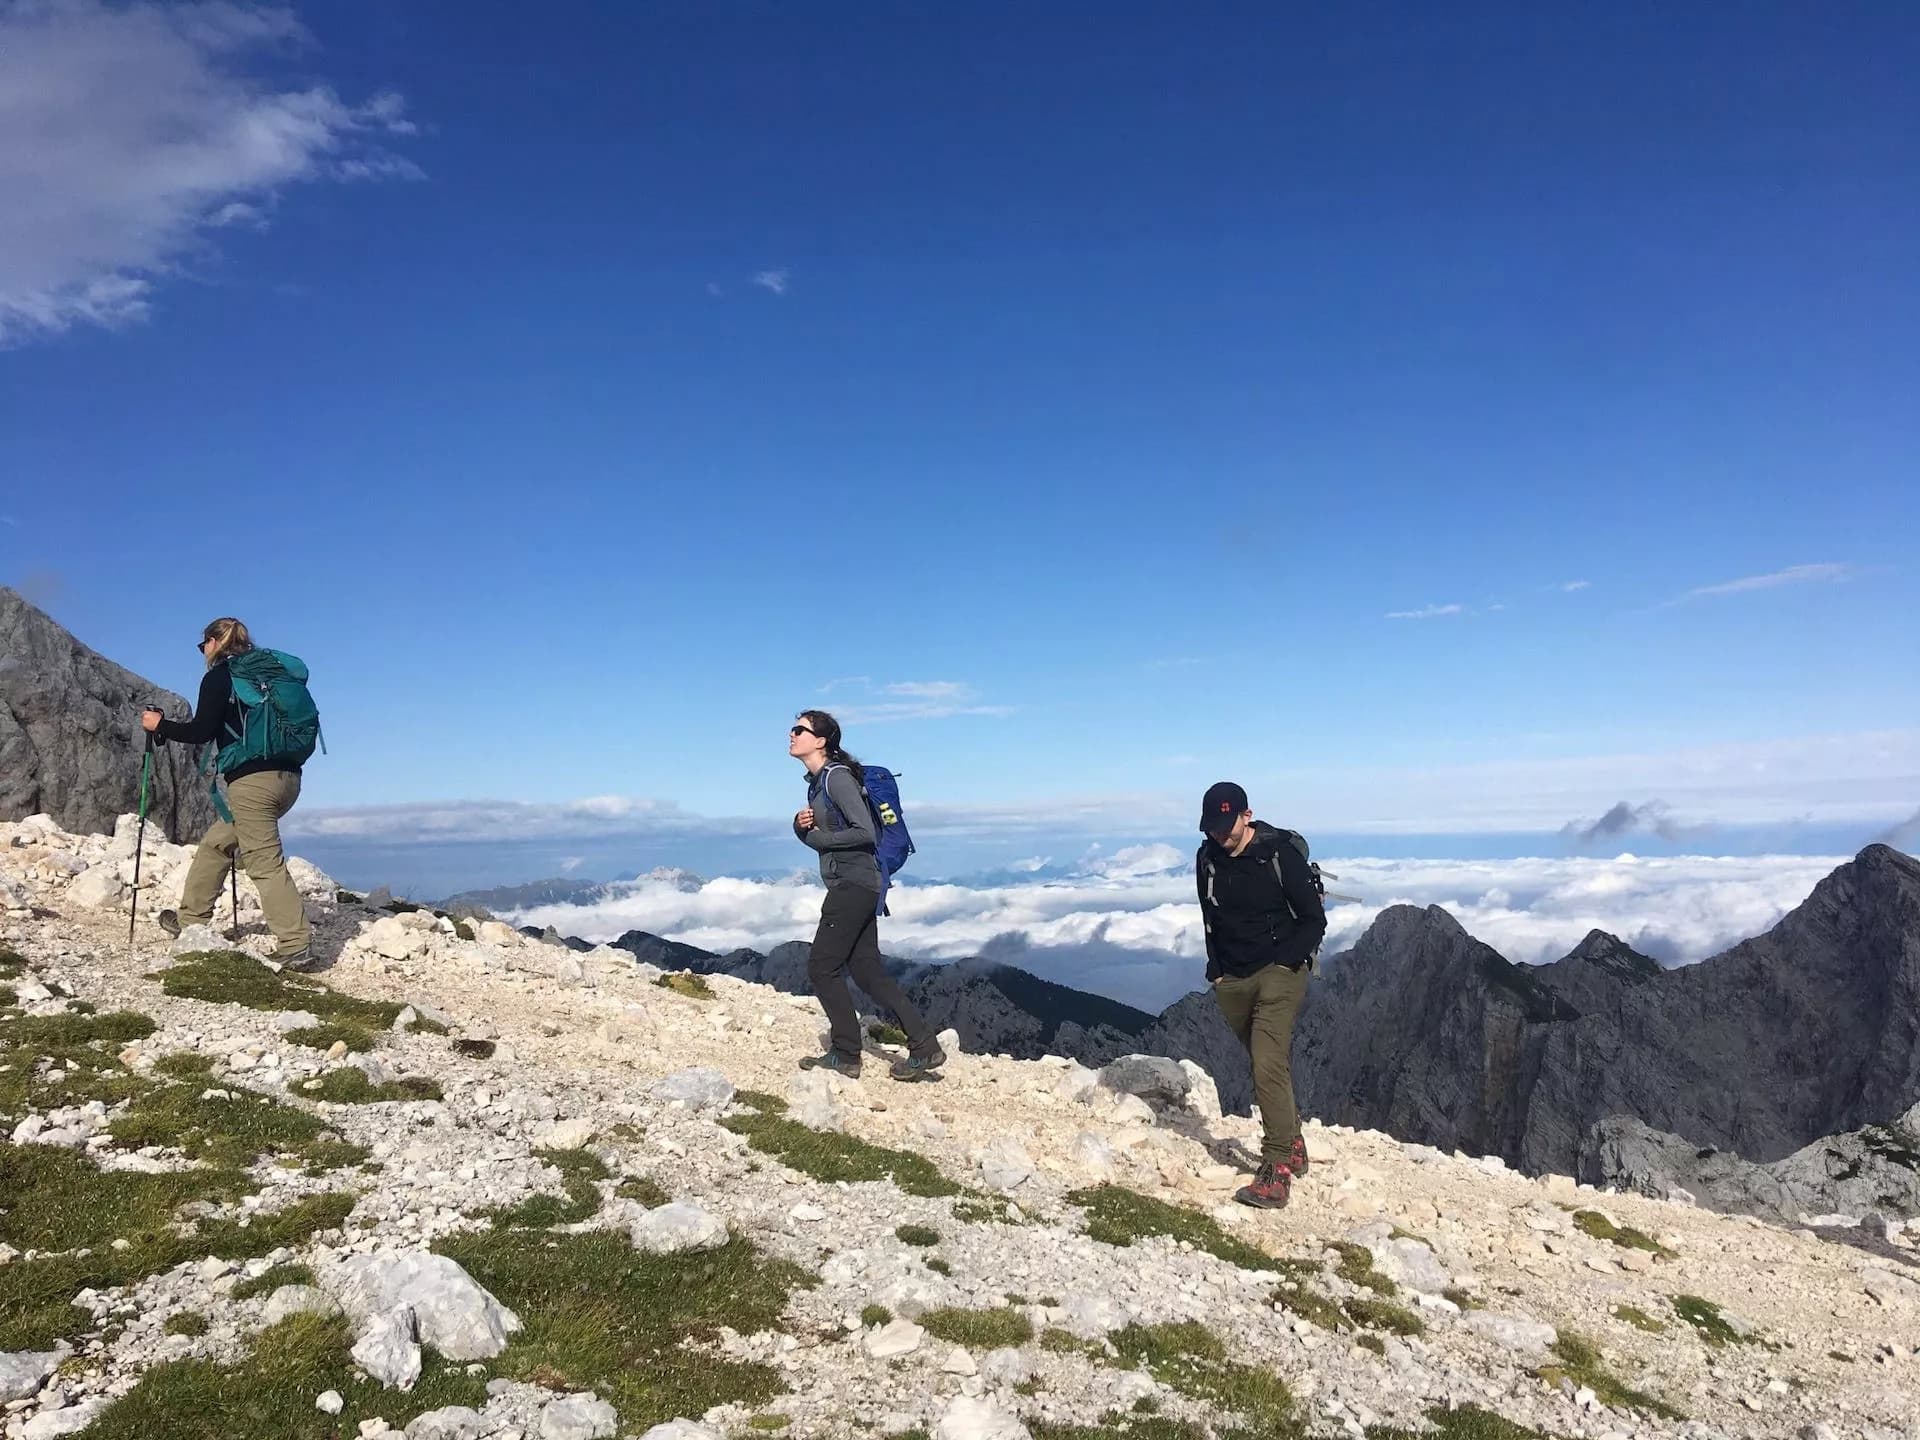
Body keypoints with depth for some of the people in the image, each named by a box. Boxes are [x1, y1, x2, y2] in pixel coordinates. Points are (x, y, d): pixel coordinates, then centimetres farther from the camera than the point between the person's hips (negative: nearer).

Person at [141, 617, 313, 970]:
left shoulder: (218, 676, -2)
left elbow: (201, 732, -5)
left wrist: (160, 725, 10)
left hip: (252, 779, -8)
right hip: (287, 776, 8)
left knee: (265, 863, -7)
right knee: (217, 843, 22)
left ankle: (296, 947, -10)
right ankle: (192, 919, 31)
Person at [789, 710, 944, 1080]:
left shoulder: (837, 776, -14)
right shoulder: (816, 781, 16)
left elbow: (865, 831, -21)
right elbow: (812, 835, 22)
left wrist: (819, 837, -12)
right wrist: (800, 825, 0)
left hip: (854, 883, -10)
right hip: (850, 885, 10)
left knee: (822, 967, -3)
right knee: (867, 970, 9)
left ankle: (845, 1055, 7)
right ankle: (924, 1048, 11)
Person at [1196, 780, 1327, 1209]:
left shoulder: (1280, 853, -12)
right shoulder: (1208, 859, 4)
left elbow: (1314, 920, -6)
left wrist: (1284, 963, -14)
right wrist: (1217, 972, 9)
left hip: (1279, 974, -5)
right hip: (1232, 981, 6)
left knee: (1269, 1067, -16)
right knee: (1269, 1065, 16)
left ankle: (1278, 1172, -13)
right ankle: (1293, 1147, 32)